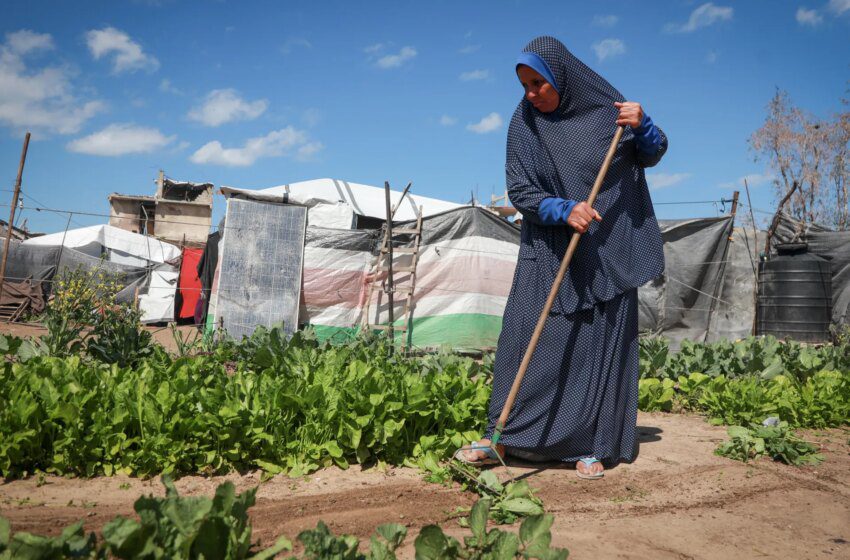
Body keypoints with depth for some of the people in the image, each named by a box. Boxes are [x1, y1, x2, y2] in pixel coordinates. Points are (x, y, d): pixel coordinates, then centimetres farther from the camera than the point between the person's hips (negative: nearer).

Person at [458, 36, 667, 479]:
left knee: (599, 345, 2)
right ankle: (501, 438, 7)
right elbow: (520, 191, -6)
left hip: (606, 252, 0)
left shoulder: (606, 107, -1)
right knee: (525, 338, -3)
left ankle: (591, 447, 14)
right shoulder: (524, 125, -1)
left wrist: (642, 125, -12)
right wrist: (564, 210, -22)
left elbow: (652, 156, 9)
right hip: (548, 251, 1)